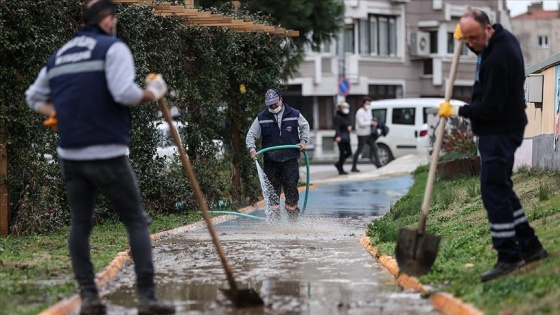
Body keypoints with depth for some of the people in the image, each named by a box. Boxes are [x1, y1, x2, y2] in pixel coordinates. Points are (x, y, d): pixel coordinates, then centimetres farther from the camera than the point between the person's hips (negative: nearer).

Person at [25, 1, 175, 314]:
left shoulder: (59, 55, 15)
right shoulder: (113, 47, -5)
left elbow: (34, 97, 22)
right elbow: (124, 93, -19)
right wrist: (152, 93, -3)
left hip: (71, 155, 6)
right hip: (108, 154, -5)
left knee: (80, 223, 12)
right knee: (137, 222, 2)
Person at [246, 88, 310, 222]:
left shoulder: (294, 114, 3)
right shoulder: (262, 118, 2)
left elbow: (305, 126, 21)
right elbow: (251, 135, 6)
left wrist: (303, 141, 8)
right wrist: (252, 149, -11)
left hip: (290, 158, -1)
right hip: (270, 160, 1)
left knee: (291, 187, -2)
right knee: (272, 190, 2)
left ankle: (293, 216, 10)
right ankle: (273, 217, 8)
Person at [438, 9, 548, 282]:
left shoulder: (497, 59, -27)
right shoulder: (503, 36, 5)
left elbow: (489, 108, -25)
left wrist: (456, 111, -11)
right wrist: (464, 37, 7)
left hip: (499, 131, -11)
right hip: (503, 127, 11)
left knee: (494, 191, -9)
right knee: (501, 188, 16)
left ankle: (508, 256, -6)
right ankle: (530, 246, 22)